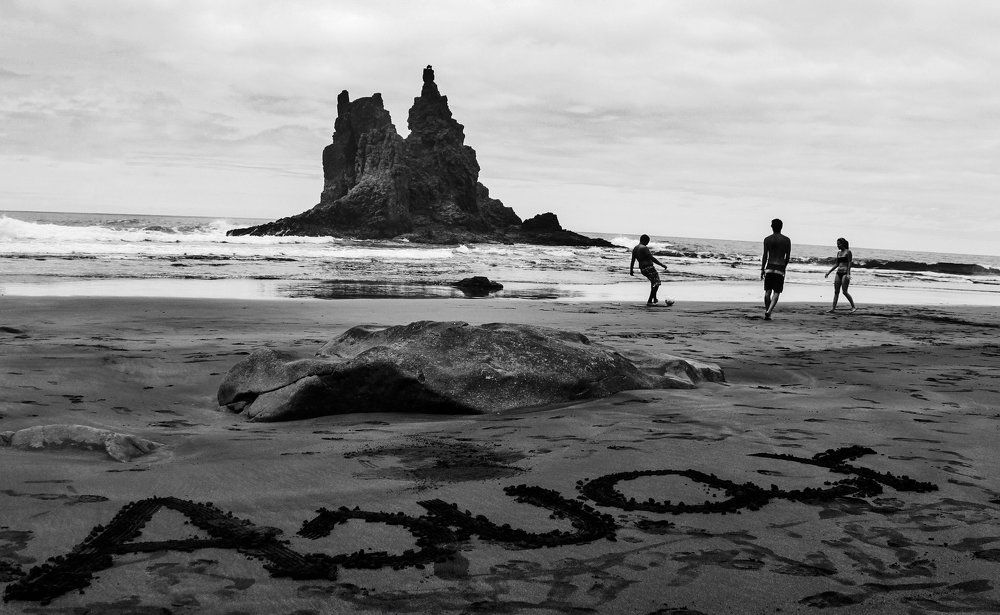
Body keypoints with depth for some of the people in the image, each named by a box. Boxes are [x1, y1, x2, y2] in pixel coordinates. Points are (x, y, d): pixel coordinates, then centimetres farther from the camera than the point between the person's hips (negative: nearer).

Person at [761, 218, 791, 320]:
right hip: (780, 269, -1)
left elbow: (765, 256, -3)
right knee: (776, 292, 0)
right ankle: (768, 311, -18)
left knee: (768, 291, 11)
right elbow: (788, 257, 3)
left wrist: (762, 269, 2)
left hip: (769, 268, 1)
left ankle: (767, 312, 12)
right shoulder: (787, 240, 2)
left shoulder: (767, 239, 0)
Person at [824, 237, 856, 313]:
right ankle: (833, 308, 4)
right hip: (838, 273, 7)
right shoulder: (839, 253, 15)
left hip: (845, 273, -7)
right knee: (836, 291, 4)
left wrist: (848, 274, -20)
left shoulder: (848, 252, -5)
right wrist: (829, 272, 16)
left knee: (844, 291, -9)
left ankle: (854, 306, 2)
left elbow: (849, 263, -11)